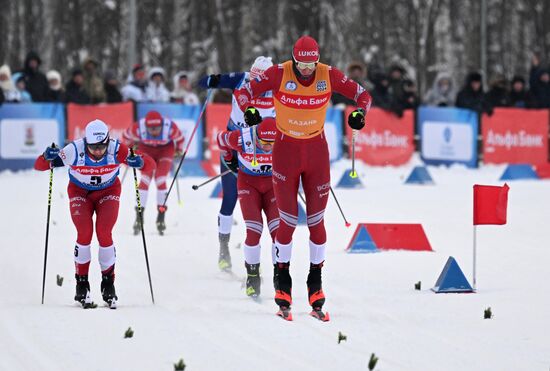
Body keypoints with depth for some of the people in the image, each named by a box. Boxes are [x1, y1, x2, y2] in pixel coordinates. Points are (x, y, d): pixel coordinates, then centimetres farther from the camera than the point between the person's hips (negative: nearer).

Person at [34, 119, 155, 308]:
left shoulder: (117, 150, -29)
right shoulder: (74, 151, -30)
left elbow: (150, 165, -26)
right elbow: (39, 165, -23)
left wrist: (139, 162, -48)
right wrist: (48, 158, -45)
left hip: (108, 192, 0)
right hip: (80, 193, 0)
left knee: (104, 234, -16)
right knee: (84, 234, -18)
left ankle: (108, 284, 1)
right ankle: (82, 284, -4)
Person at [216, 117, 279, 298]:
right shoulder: (242, 139, -28)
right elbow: (221, 139, -5)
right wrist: (229, 159, 10)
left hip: (273, 182, 1)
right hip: (248, 183, -1)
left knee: (279, 230, -13)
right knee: (254, 231, -15)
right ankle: (252, 276, 1)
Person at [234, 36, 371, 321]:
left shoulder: (329, 75, -9)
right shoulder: (279, 74, -13)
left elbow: (362, 94, 0)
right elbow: (244, 92, -8)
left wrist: (360, 111, -22)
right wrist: (248, 109, -29)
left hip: (317, 152, 2)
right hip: (285, 151, -2)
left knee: (316, 221, 2)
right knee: (288, 221, -3)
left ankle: (316, 285, 15)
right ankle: (282, 283, 14)